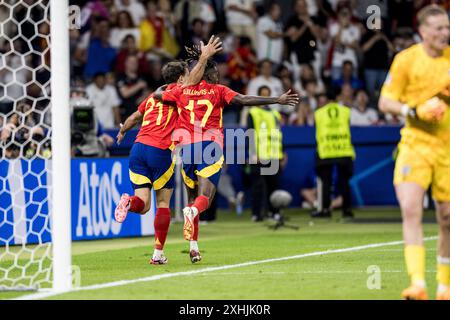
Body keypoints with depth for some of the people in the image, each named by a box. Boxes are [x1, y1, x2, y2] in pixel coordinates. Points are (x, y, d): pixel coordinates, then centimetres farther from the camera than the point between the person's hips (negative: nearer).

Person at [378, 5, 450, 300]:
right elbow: (385, 101, -1)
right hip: (416, 143, -3)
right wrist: (414, 111, -17)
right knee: (411, 210, -20)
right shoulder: (406, 59, -2)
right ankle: (418, 285, -24)